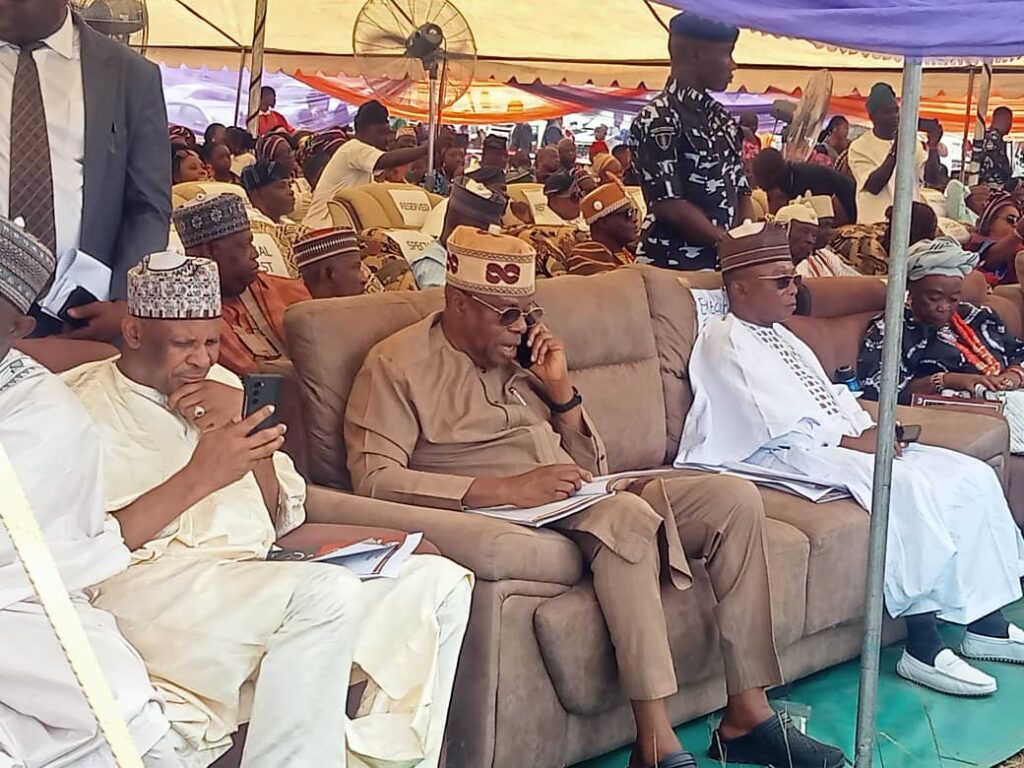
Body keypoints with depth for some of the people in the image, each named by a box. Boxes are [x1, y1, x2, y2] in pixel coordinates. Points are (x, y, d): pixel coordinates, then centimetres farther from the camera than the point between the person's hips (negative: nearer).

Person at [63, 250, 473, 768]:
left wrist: (244, 431, 0)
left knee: (439, 581, -7)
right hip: (143, 586, -7)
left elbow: (284, 519, 17)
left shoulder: (219, 387, 22)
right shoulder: (80, 405, 0)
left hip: (252, 582, 8)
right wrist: (198, 478, -17)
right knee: (327, 592, -34)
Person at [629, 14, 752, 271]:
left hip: (724, 262, 8)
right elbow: (668, 204, -16)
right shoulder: (658, 120, -11)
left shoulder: (721, 117, 15)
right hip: (674, 265, -7)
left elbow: (741, 192, 15)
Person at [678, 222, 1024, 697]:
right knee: (911, 488, -31)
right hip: (784, 459, -10)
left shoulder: (781, 338, 25)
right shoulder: (726, 341, -5)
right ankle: (922, 645, -27)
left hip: (835, 445, 10)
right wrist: (853, 441, -16)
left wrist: (869, 431, 0)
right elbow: (778, 425, -15)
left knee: (971, 476, -3)